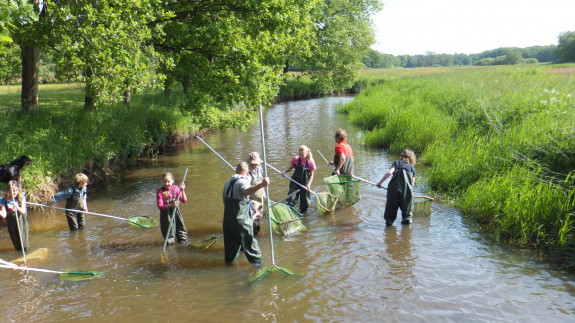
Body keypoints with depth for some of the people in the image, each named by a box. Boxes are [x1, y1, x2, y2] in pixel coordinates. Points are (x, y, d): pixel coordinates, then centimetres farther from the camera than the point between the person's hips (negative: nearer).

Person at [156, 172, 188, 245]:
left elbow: (184, 200, -4)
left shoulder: (176, 188, -1)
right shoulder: (160, 191, -9)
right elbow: (160, 206, -15)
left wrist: (182, 190, -16)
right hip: (166, 214, -2)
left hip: (176, 212, 2)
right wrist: (171, 205, -28)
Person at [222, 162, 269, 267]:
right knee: (249, 242, 2)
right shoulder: (243, 182, -14)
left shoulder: (228, 183, 12)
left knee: (230, 240, 22)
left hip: (227, 218, 7)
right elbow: (247, 191, -38)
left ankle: (229, 259, 35)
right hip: (241, 220, -7)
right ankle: (258, 263, 8)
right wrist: (261, 185, -55)